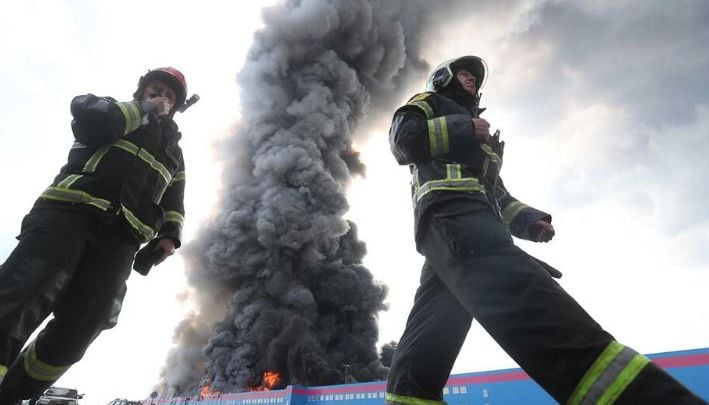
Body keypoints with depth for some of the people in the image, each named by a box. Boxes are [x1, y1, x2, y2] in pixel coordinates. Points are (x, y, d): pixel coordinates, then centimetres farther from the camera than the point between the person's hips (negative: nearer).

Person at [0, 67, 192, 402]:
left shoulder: (173, 152, 30)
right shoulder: (114, 110, 21)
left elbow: (173, 201, 26)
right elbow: (89, 118, -3)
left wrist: (169, 235, 7)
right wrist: (143, 109, 7)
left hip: (118, 239, 3)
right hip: (68, 211, -2)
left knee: (74, 333, -9)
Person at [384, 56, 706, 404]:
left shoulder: (483, 141, 45)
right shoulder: (428, 103, 26)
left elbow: (497, 195, 35)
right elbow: (402, 139, 3)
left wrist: (529, 220, 15)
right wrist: (462, 131, 2)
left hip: (474, 215, 9)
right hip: (449, 206, -9)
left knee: (433, 328, -9)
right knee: (517, 288, -34)